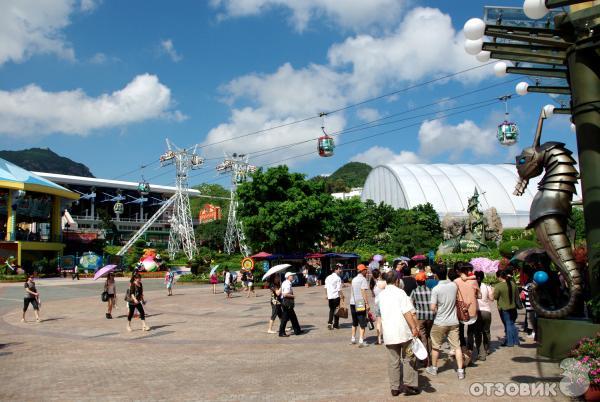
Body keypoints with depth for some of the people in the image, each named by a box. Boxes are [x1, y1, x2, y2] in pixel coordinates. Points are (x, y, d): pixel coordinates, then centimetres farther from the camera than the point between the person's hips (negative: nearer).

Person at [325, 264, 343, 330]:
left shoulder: (328, 278, 9)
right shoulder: (338, 278, -11)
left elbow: (326, 288, 12)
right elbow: (339, 289, -15)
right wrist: (342, 295, -7)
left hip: (330, 297, 5)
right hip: (336, 296, -5)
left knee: (331, 310, 16)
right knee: (336, 310, 7)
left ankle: (329, 323, 5)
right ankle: (336, 324, 13)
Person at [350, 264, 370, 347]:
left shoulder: (354, 279, 13)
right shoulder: (363, 279, -10)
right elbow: (363, 292, -17)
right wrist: (367, 303, -16)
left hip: (353, 303, 7)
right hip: (361, 303, -7)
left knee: (354, 323, 18)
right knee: (362, 323, -2)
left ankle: (353, 339, 23)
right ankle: (361, 341, -6)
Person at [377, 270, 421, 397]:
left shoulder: (381, 295, 8)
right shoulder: (400, 292, -7)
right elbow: (407, 312, -15)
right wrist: (414, 327, -13)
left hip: (388, 333, 4)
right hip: (403, 331, -4)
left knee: (393, 360, 10)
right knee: (408, 358, 10)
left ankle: (395, 388, 14)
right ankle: (409, 384, 5)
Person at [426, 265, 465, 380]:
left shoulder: (436, 289, -17)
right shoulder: (454, 285, -3)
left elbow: (432, 307, -18)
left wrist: (436, 311, 2)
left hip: (440, 322, -3)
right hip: (453, 322, 4)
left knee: (435, 346, 13)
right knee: (457, 346, 7)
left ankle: (433, 368, 26)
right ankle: (460, 371, 5)